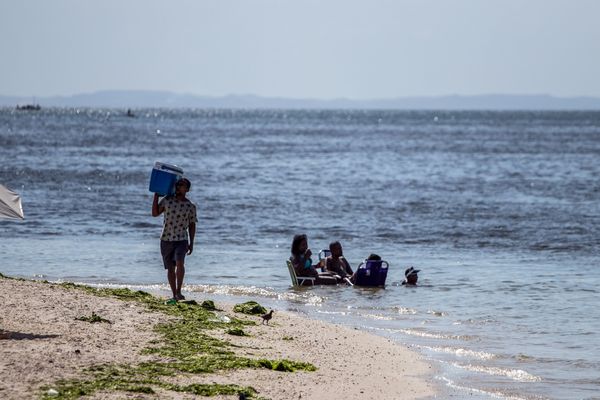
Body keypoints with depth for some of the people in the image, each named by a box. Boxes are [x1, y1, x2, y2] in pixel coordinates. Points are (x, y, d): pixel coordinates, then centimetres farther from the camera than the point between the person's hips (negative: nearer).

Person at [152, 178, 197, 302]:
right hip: (166, 240, 2)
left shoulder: (190, 206, 1)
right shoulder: (167, 200, 4)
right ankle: (174, 296, 14)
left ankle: (179, 292, -20)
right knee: (170, 268, 5)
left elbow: (192, 225, 7)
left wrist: (191, 243, 3)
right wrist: (156, 196, 1)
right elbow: (155, 213, 4)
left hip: (181, 240, -2)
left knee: (180, 263, -25)